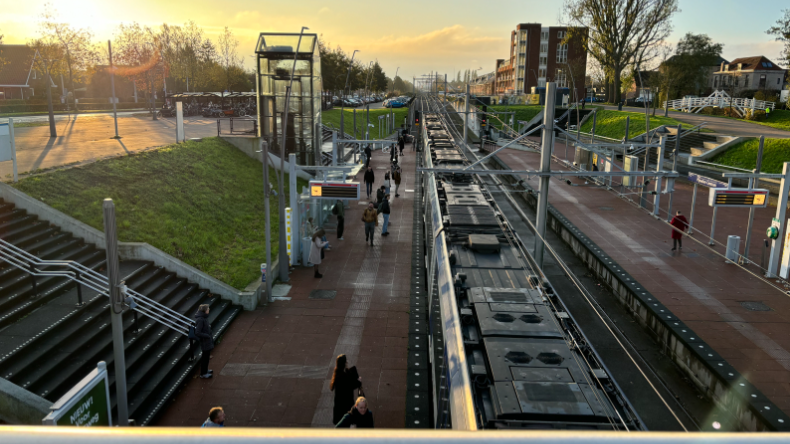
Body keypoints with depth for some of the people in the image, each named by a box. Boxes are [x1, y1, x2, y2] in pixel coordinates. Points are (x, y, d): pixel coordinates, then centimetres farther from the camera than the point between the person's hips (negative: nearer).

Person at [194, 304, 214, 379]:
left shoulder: (203, 317, 1)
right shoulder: (200, 320, -27)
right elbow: (197, 333, -28)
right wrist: (207, 336, -20)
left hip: (207, 340, 9)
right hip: (205, 341, -9)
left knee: (206, 356, 23)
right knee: (205, 357, 6)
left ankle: (205, 370, 40)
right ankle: (203, 374, 21)